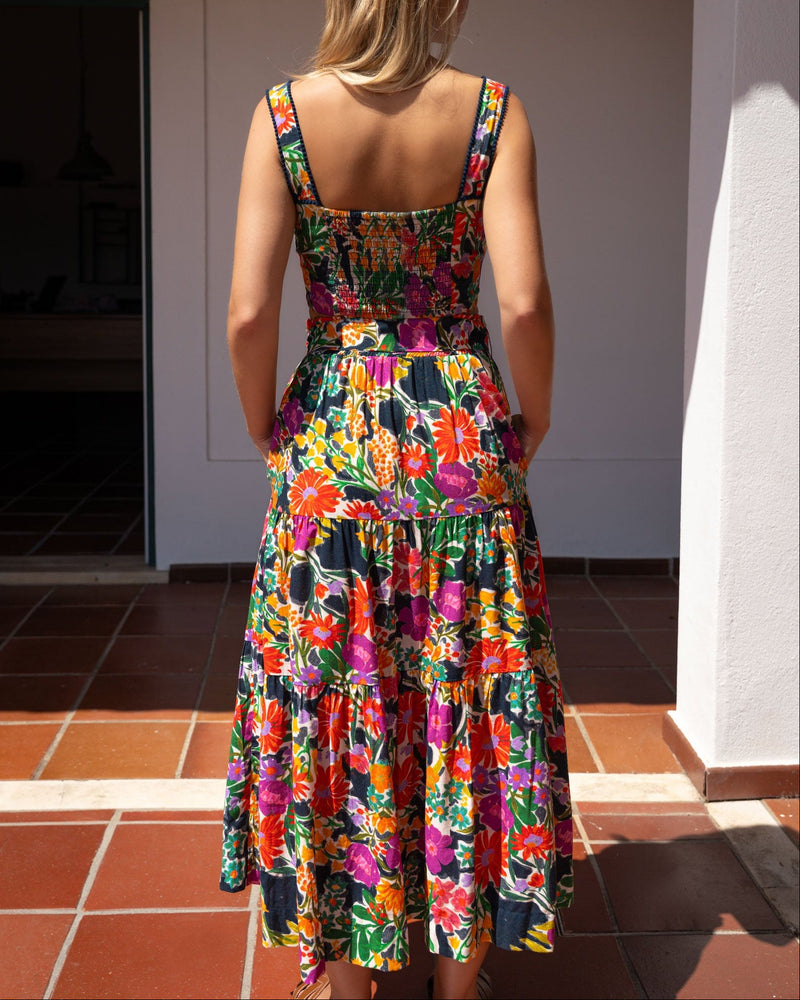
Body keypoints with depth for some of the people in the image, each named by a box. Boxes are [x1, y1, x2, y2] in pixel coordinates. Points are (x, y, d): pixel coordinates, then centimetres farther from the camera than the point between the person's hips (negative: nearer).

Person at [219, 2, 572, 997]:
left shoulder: (285, 113, -6)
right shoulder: (493, 110, -7)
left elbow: (249, 313, -12)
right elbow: (525, 302, -15)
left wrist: (265, 427, 5)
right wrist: (532, 420, 3)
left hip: (332, 443, 0)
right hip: (464, 442, 0)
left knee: (333, 699, 12)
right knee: (468, 698, 13)